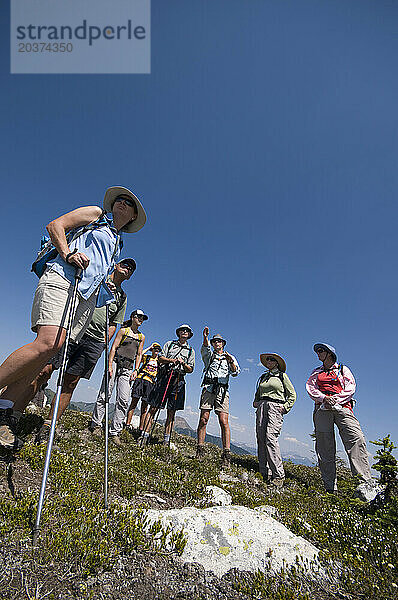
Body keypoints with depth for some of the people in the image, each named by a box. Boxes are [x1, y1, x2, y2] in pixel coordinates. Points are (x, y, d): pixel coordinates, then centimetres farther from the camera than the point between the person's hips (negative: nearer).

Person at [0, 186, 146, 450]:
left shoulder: (117, 246, 34)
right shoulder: (96, 214, 18)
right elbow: (55, 225, 8)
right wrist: (67, 252, -8)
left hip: (86, 298, 6)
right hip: (61, 280, -5)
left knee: (47, 355, -8)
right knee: (47, 344, -26)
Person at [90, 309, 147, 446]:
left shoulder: (141, 337, 16)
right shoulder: (123, 331, 5)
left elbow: (139, 355, 15)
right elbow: (113, 348, -1)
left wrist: (136, 370, 2)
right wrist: (110, 365, -12)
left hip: (128, 368, 3)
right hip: (116, 363, -3)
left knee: (124, 400, -5)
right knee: (105, 394, -2)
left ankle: (114, 432, 1)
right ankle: (96, 424, 16)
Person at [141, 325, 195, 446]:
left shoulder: (191, 351, 16)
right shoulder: (169, 344, 15)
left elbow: (190, 369, 11)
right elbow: (160, 359, 6)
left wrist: (183, 363, -9)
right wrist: (172, 360, -11)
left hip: (178, 381, 1)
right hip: (164, 377, -1)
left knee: (171, 412, 3)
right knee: (153, 408, -3)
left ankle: (166, 440, 11)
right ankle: (144, 436, 3)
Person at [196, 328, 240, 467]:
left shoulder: (230, 358, 19)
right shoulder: (209, 355, 19)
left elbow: (235, 372, 4)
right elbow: (205, 348, -5)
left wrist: (231, 362, -17)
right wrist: (205, 337, -27)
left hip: (222, 390, -1)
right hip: (208, 388, 1)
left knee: (224, 421, -10)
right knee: (203, 419, -5)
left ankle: (226, 453, -7)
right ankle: (200, 449, 6)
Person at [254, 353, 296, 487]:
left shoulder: (282, 376, 8)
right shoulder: (263, 377, 22)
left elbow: (292, 394, 7)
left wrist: (286, 407, -5)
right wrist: (256, 402, 14)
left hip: (275, 408, -5)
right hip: (261, 408, 5)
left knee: (270, 438, -19)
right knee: (261, 439, -3)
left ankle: (278, 475, -14)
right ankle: (265, 474, 2)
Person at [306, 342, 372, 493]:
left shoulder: (343, 369, 20)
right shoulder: (316, 372, 25)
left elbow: (351, 387, 5)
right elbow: (310, 388, 11)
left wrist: (336, 398, -11)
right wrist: (324, 398, -8)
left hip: (342, 406, -1)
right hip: (322, 408, 2)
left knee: (356, 439, -22)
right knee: (324, 448, -4)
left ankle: (365, 481, -23)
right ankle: (330, 487, -1)